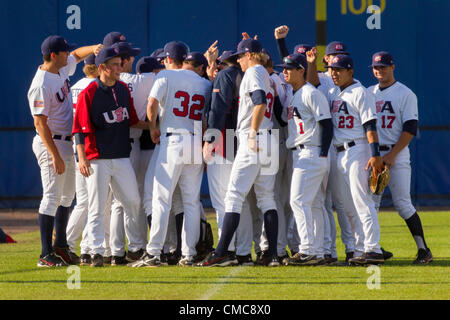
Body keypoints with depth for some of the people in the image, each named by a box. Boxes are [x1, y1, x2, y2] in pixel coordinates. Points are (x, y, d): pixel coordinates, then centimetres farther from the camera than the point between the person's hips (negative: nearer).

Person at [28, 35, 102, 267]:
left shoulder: (61, 70, 6)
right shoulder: (42, 85, -21)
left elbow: (77, 55, 26)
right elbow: (40, 123, -23)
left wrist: (94, 49, 3)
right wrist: (55, 156, -26)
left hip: (67, 143, 10)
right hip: (50, 144, -10)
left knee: (67, 196, 17)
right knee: (52, 198, -9)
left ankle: (60, 247, 28)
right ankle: (46, 255, -7)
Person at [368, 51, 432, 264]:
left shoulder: (405, 94, -1)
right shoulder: (369, 93, 16)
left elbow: (410, 129, -8)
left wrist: (392, 155, -15)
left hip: (397, 156, -5)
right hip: (371, 155, 5)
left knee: (403, 204, -10)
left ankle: (423, 250, -5)